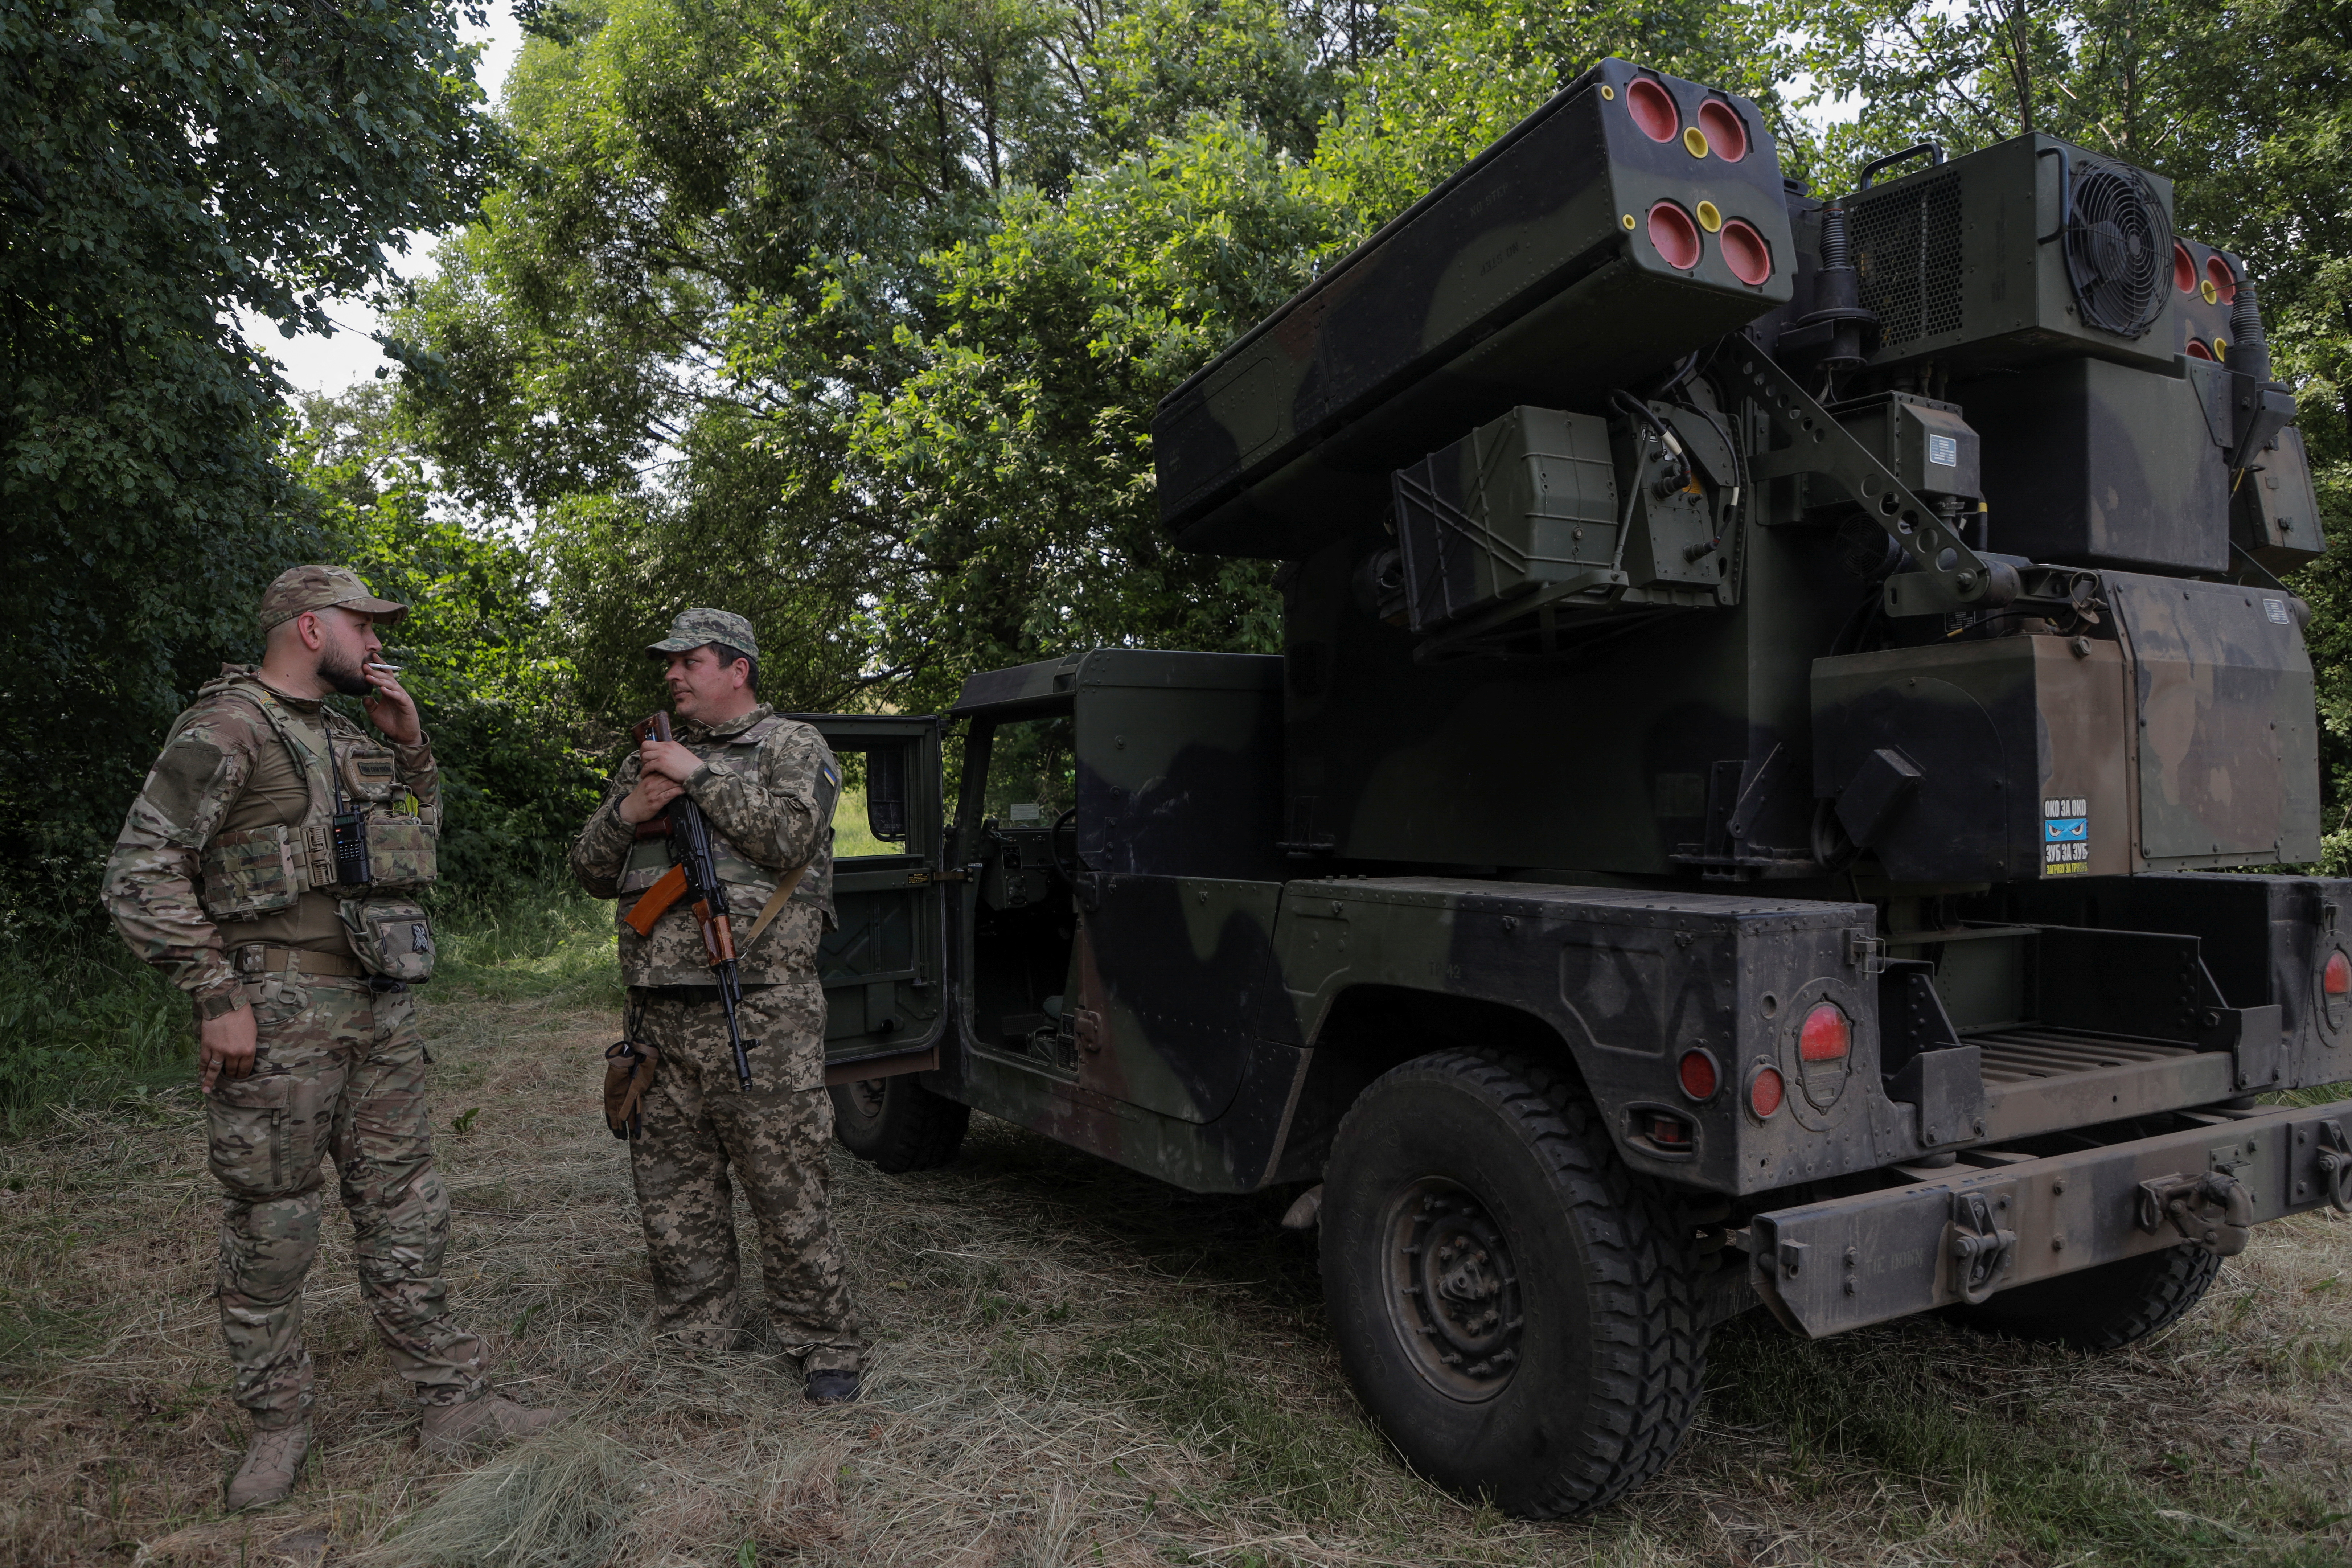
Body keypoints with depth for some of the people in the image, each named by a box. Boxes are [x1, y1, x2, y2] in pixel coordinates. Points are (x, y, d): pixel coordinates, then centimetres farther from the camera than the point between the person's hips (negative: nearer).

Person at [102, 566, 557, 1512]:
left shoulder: (346, 737, 16)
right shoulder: (227, 727, -8)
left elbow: (422, 839, 25)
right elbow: (141, 875, -13)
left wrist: (411, 743, 11)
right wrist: (216, 997, -17)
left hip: (381, 1013, 8)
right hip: (280, 1016, -7)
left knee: (404, 1218, 11)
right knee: (269, 1232, 6)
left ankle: (453, 1403, 20)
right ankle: (279, 1424, 22)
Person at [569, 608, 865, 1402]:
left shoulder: (793, 745, 3)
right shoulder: (651, 756, 20)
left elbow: (788, 836, -16)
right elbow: (592, 870, 17)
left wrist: (699, 775, -12)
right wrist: (628, 814, -2)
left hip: (759, 1014, -6)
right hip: (660, 1014, 6)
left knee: (787, 1186, -2)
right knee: (672, 1188, 11)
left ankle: (824, 1344, 11)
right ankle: (695, 1338, 26)